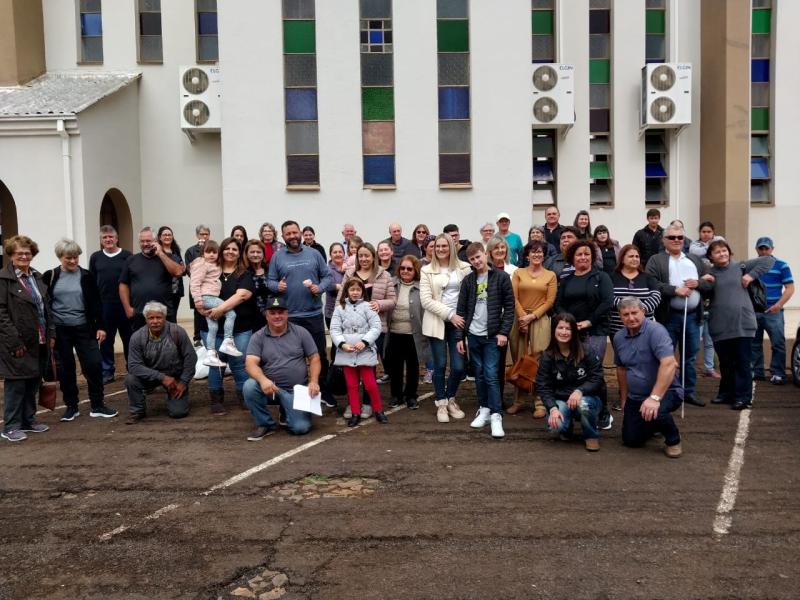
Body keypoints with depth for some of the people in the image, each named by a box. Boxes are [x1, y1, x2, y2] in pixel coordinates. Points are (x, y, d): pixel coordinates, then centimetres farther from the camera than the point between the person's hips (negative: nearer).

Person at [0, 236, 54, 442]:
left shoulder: (37, 277, 13)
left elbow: (46, 307, 17)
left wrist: (51, 333, 9)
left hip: (39, 342, 7)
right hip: (18, 343, -7)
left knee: (33, 383, 13)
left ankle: (28, 420, 25)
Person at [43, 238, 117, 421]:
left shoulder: (86, 276, 1)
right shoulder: (50, 276, 1)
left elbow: (96, 303, 3)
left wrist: (100, 326, -2)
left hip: (84, 328, 0)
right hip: (59, 329, 0)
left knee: (94, 365, -4)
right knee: (65, 368, 7)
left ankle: (97, 406, 7)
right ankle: (71, 407, 19)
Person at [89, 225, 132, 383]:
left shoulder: (126, 256, -1)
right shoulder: (95, 257, 7)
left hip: (124, 304, -2)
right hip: (103, 305, 2)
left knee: (128, 337, 7)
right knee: (105, 339, 8)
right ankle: (107, 371, 17)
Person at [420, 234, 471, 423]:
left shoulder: (463, 268, 5)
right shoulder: (427, 271, 2)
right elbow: (426, 300, -6)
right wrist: (449, 314, -14)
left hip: (459, 322, 1)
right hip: (437, 322, -1)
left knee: (458, 366, -2)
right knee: (440, 365, 1)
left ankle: (451, 399, 24)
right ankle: (441, 404, 18)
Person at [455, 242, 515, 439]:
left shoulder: (501, 277, -3)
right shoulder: (468, 280, 6)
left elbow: (509, 307, -3)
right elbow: (461, 310, 7)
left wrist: (504, 332, -11)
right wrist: (459, 336, 2)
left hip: (492, 335, -4)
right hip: (473, 335, 4)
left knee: (491, 375, -8)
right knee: (479, 375, 11)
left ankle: (496, 416, -4)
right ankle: (484, 409, 22)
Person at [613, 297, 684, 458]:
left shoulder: (655, 330, -21)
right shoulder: (618, 337, 1)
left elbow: (669, 364, -33)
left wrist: (655, 397, -38)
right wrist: (624, 399, 15)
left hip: (665, 392, -6)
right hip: (635, 397, 7)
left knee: (653, 412, -37)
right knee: (631, 440, 5)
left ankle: (673, 440, -4)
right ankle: (656, 424, 35)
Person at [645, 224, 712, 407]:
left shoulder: (695, 260, 16)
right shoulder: (656, 261, 0)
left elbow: (711, 282, 13)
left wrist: (698, 283, -7)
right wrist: (675, 290, -19)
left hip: (693, 316, 5)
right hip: (669, 316, -4)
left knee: (690, 356, 12)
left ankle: (689, 392, 23)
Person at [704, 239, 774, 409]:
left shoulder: (740, 267, 3)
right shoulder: (709, 273, 7)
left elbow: (769, 259, 4)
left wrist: (752, 275, -5)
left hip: (743, 324, -2)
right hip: (720, 327, 2)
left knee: (743, 363, 1)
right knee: (725, 364, 13)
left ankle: (743, 397, 7)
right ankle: (726, 394, 25)